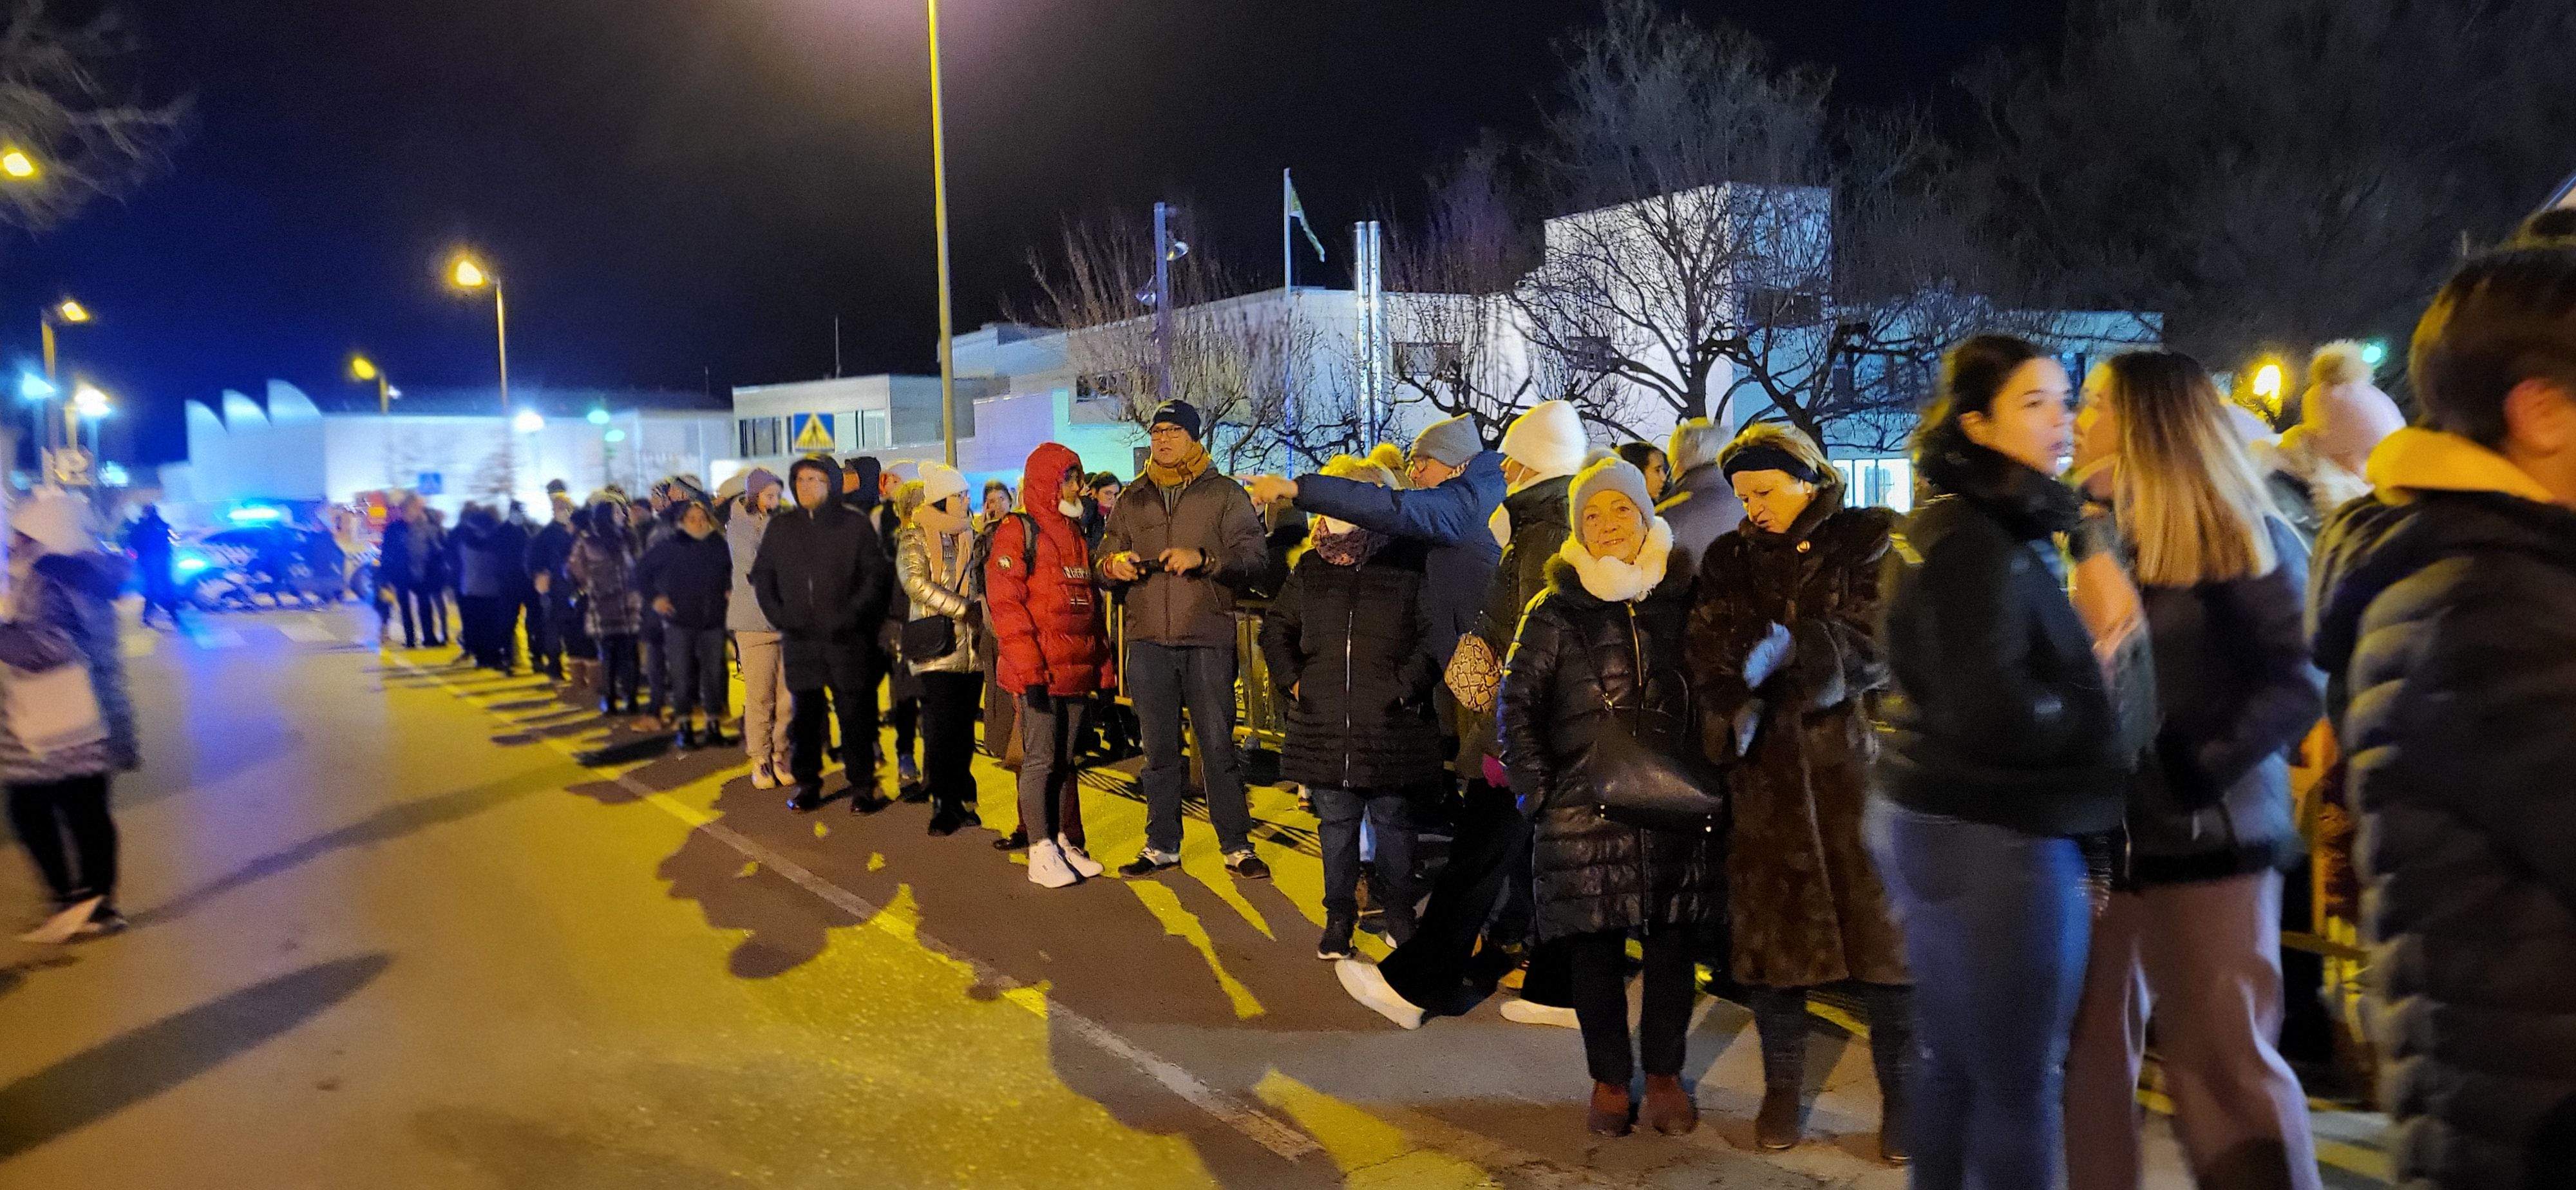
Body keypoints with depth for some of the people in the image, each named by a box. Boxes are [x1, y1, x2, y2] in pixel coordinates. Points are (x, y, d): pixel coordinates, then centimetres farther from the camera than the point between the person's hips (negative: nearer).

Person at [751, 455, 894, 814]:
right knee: (805, 714, 8)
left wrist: (850, 615, -11)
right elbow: (761, 576, 14)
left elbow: (876, 574, 0)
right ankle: (806, 785, 19)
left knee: (855, 713, -2)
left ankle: (862, 787, 7)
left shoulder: (855, 525, 1)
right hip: (799, 639, 3)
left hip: (847, 638, -3)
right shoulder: (780, 527, 9)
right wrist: (778, 616, -1)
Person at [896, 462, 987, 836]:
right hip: (937, 648, -5)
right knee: (940, 729, -5)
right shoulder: (915, 536, -2)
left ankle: (960, 800, 17)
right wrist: (965, 609, -19)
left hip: (971, 648, 6)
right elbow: (915, 582, -15)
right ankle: (943, 807, 4)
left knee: (964, 728, 8)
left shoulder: (968, 536, 17)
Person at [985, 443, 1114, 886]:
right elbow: (1005, 604, -13)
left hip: (1077, 672, 7)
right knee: (1040, 760, -2)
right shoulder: (1017, 532, -6)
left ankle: (1066, 843, 20)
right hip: (1039, 674, -7)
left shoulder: (1077, 536, 18)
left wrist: (1104, 669, 14)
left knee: (1065, 761, 13)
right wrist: (1030, 670, -18)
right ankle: (1042, 854, 3)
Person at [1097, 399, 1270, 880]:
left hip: (1208, 638, -3)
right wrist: (1113, 564, -8)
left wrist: (1203, 558, -22)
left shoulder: (1225, 493, 2)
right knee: (1159, 749, 11)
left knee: (1218, 745, 1)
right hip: (1148, 641, 3)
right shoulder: (1133, 498, 14)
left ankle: (1236, 846, 11)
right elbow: (1105, 556, 16)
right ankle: (1162, 844, 22)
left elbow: (1254, 557, -6)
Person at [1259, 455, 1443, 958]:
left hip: (1390, 724, -3)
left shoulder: (1407, 563, -4)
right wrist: (1291, 679, 9)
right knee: (1335, 822, 10)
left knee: (1392, 820, 8)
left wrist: (1406, 685, -10)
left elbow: (1434, 633, -5)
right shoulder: (1311, 568, 9)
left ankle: (1399, 911, 25)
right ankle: (1339, 916, 22)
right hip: (1325, 723, 4)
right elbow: (1276, 627, 20)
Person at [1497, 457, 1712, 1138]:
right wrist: (1536, 787, -6)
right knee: (1596, 951, 4)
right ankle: (1609, 1079, 20)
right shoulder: (1557, 611, 1)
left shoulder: (1680, 603, 8)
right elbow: (1518, 701, 1)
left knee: (1672, 947, 8)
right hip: (1584, 816, -2)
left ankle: (1664, 1075, 25)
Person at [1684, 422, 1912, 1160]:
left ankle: (1901, 1089, 16)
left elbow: (1884, 644, -10)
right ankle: (1783, 1084, 21)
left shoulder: (1871, 543, 2)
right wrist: (1739, 703, -19)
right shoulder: (1730, 559, 12)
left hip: (1857, 757, -2)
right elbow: (1705, 646, -1)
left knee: (1883, 919, 0)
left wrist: (1793, 648, -21)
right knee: (1769, 920, 5)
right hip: (1766, 768, 3)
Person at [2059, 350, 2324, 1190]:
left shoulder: (2238, 538, -5)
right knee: (2094, 1052, 10)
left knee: (2222, 1059, 1)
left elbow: (2296, 684, -11)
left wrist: (2196, 774, -19)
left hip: (2203, 838, -5)